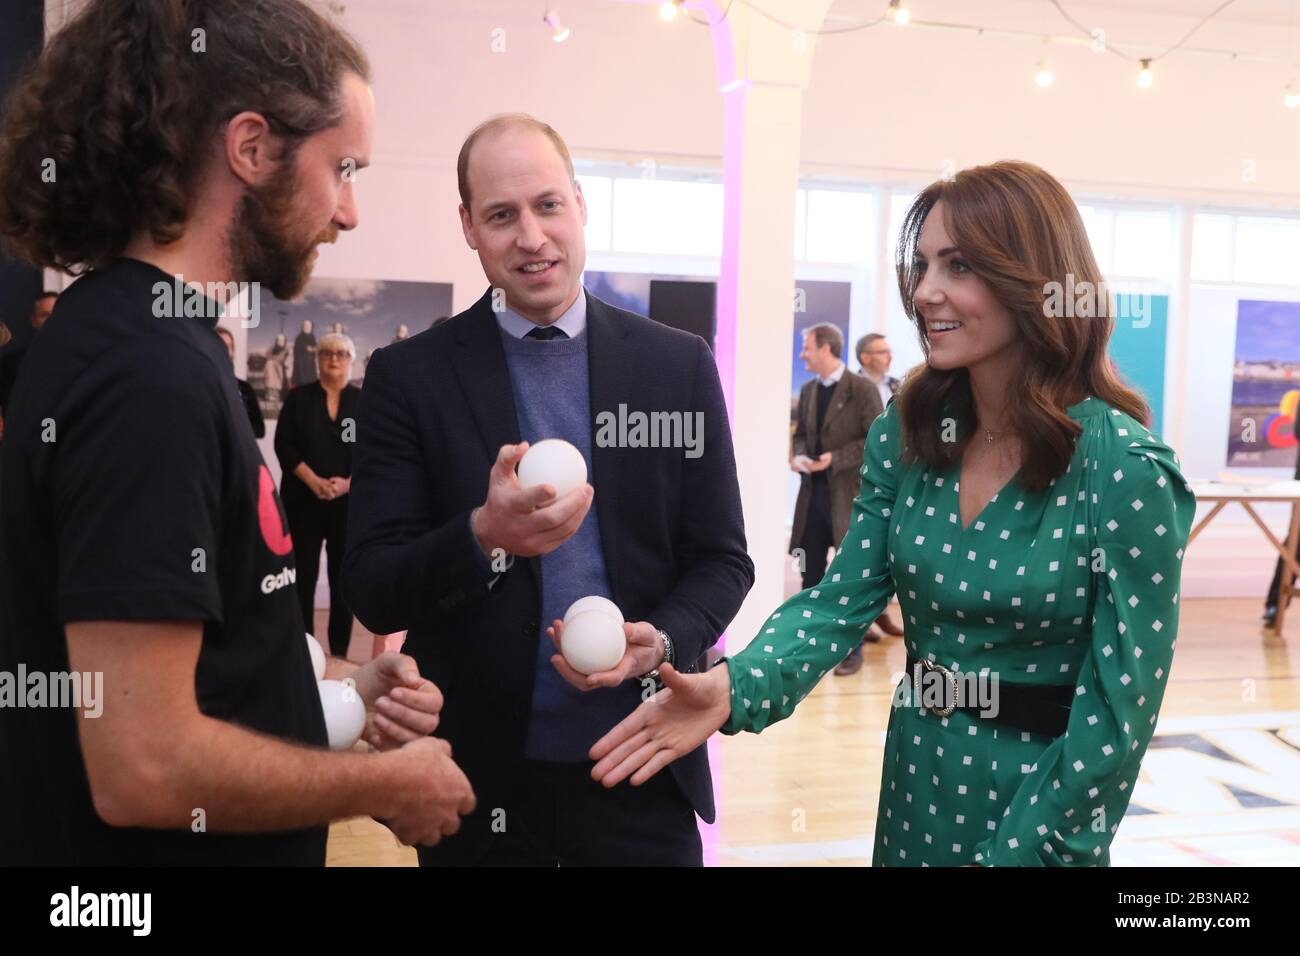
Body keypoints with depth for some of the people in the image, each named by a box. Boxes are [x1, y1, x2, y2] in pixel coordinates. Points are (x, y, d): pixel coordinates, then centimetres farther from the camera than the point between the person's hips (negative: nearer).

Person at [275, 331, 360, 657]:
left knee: (343, 579, 3)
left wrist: (349, 483, -13)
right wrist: (314, 481, -13)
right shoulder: (299, 397, 7)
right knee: (303, 578, -1)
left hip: (350, 502, 0)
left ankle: (339, 655, 9)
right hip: (304, 501, 0)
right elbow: (284, 445, -1)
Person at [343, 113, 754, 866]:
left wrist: (662, 641, -15)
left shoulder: (679, 364, 0)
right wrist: (484, 537, -24)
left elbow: (722, 558, 4)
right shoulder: (410, 375, -4)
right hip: (478, 777, 0)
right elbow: (371, 592, -6)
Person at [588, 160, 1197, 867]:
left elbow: (1122, 710, -17)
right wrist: (735, 688, -27)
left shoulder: (1125, 469, -20)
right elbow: (842, 597, -9)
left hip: (1043, 801, -5)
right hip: (914, 781, 5)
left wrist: (1014, 853, -16)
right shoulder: (904, 436, -5)